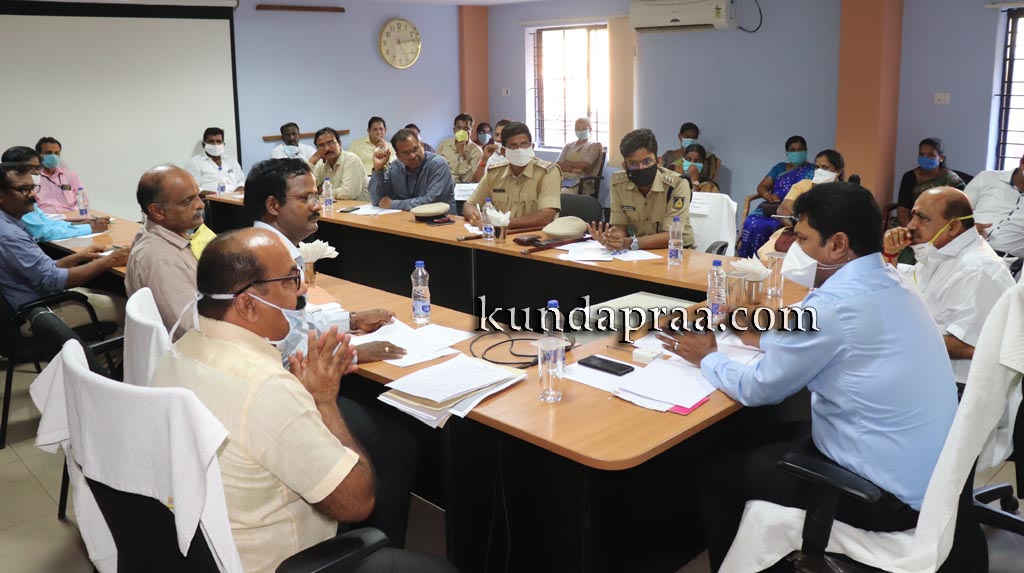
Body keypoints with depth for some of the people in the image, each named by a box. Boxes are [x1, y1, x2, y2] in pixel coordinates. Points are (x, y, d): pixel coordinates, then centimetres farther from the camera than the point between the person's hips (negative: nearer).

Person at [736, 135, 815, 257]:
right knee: (752, 223, -29)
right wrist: (768, 195, -8)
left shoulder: (811, 170, 13)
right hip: (771, 208, 4)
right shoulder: (780, 167, 25)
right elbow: (761, 187, 17)